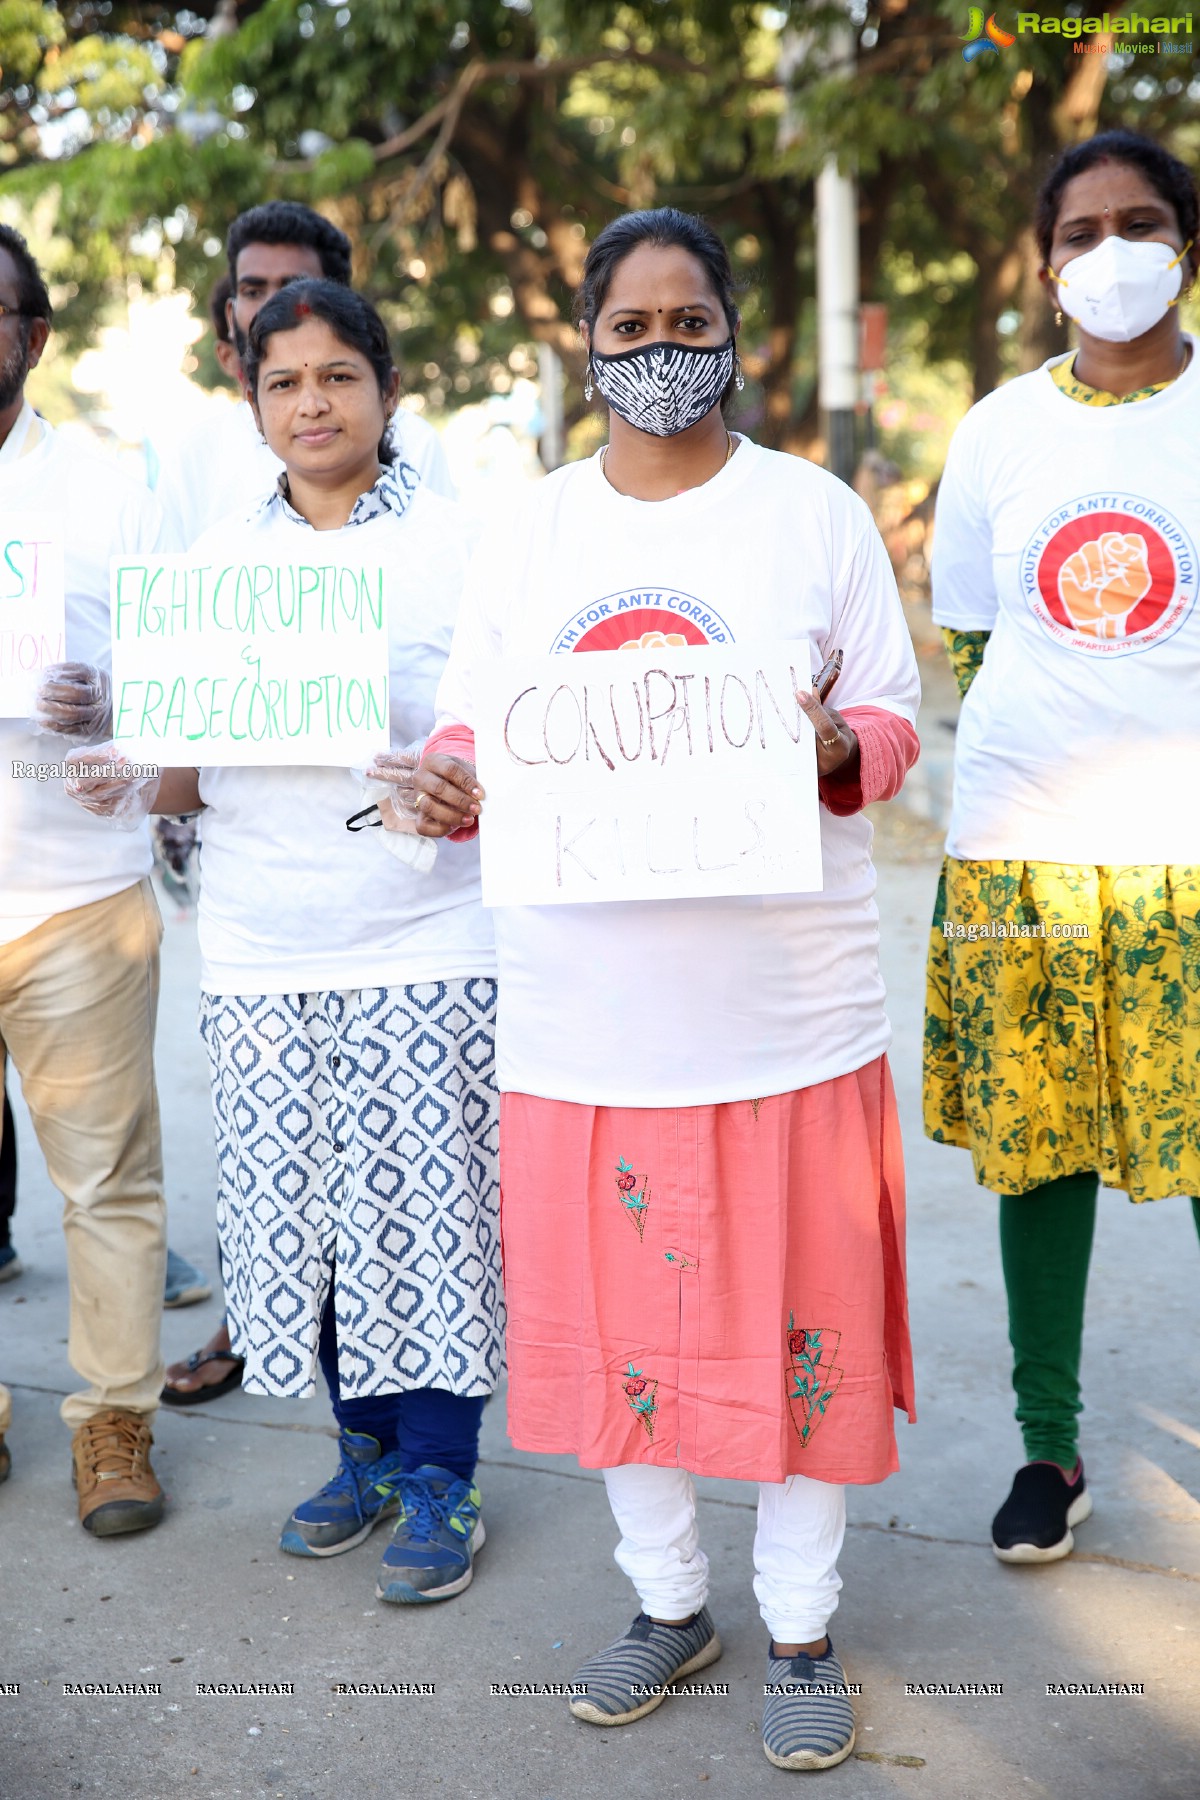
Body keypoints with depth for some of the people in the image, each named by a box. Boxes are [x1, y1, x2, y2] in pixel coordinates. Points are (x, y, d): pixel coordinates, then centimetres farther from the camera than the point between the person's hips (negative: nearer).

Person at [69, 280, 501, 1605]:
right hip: (261, 949, 4)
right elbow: (192, 767, 13)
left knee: (425, 1209, 1)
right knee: (301, 1211, 10)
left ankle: (441, 1478, 19)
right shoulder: (218, 556, 11)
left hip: (426, 945, -3)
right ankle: (367, 1451, 30)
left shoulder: (458, 542, 0)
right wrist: (138, 783, -8)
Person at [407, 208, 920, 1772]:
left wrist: (837, 749, -20)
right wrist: (450, 784, -13)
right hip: (584, 1010, 3)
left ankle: (801, 1627, 27)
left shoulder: (816, 514, 2)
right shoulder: (525, 533, 9)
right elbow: (468, 728, 10)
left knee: (795, 1317, 5)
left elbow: (895, 720, 3)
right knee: (613, 1316, 11)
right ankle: (668, 1602, 33)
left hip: (786, 1006, -2)